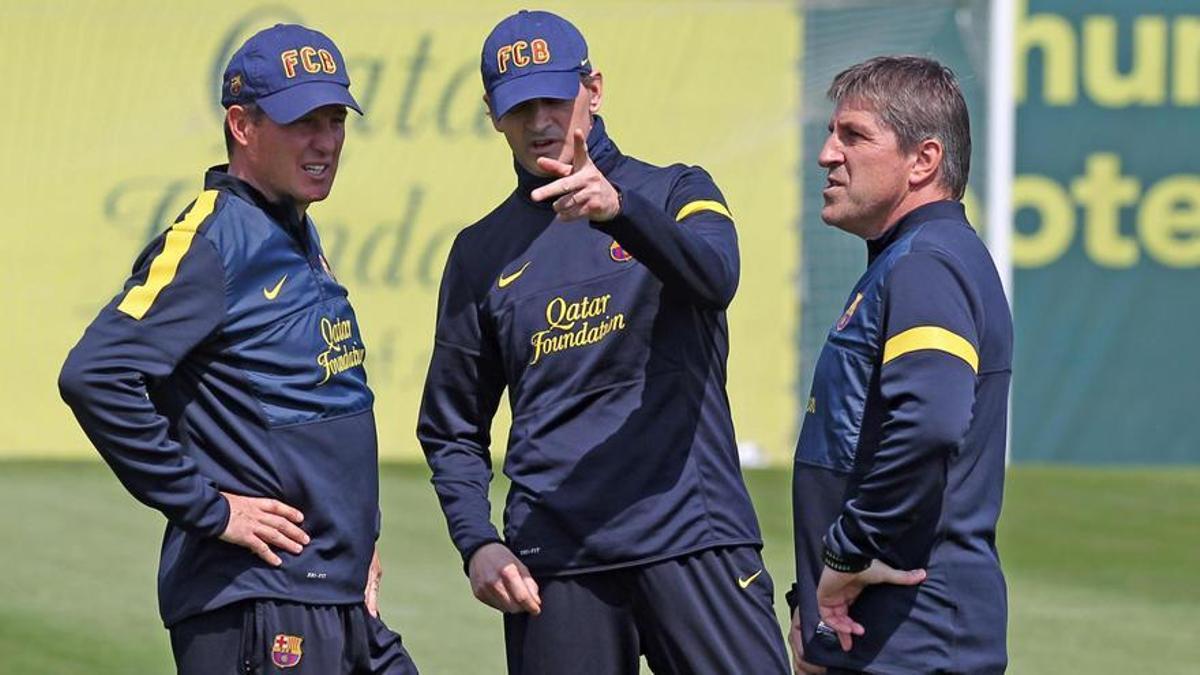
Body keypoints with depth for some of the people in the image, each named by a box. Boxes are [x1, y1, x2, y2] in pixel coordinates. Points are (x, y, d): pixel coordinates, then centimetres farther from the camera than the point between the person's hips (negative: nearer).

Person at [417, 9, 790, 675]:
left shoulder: (674, 195, 8)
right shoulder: (482, 253, 15)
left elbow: (713, 277, -16)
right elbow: (451, 428, 18)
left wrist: (618, 209, -35)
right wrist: (478, 544, 1)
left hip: (694, 537, -2)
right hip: (553, 559, 2)